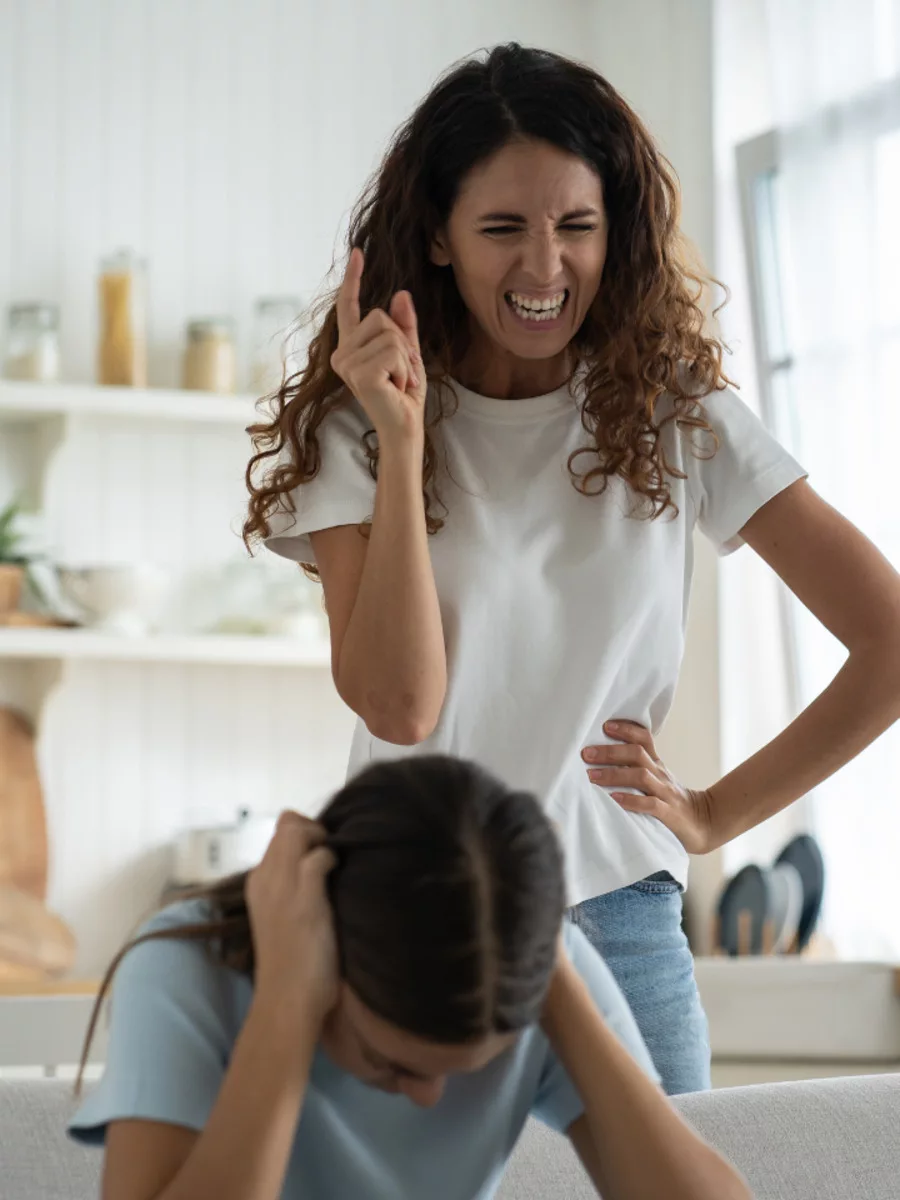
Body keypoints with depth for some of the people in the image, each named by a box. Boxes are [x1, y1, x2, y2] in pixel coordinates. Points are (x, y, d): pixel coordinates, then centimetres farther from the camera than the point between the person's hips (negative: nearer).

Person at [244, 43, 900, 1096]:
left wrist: (721, 813, 0)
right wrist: (402, 442, -15)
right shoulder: (354, 432, 1)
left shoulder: (677, 418, 2)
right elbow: (397, 704, -12)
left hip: (616, 922, 1)